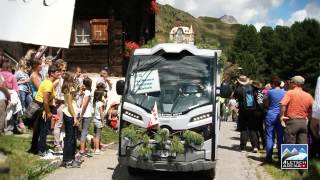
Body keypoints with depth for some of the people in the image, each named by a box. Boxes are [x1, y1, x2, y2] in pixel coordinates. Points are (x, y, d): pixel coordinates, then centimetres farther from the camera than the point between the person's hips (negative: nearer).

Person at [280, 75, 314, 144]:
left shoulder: (290, 93, -6)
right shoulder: (308, 96, 8)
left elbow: (283, 104, -21)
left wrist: (282, 116, -11)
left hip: (292, 121, -5)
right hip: (303, 122, 5)